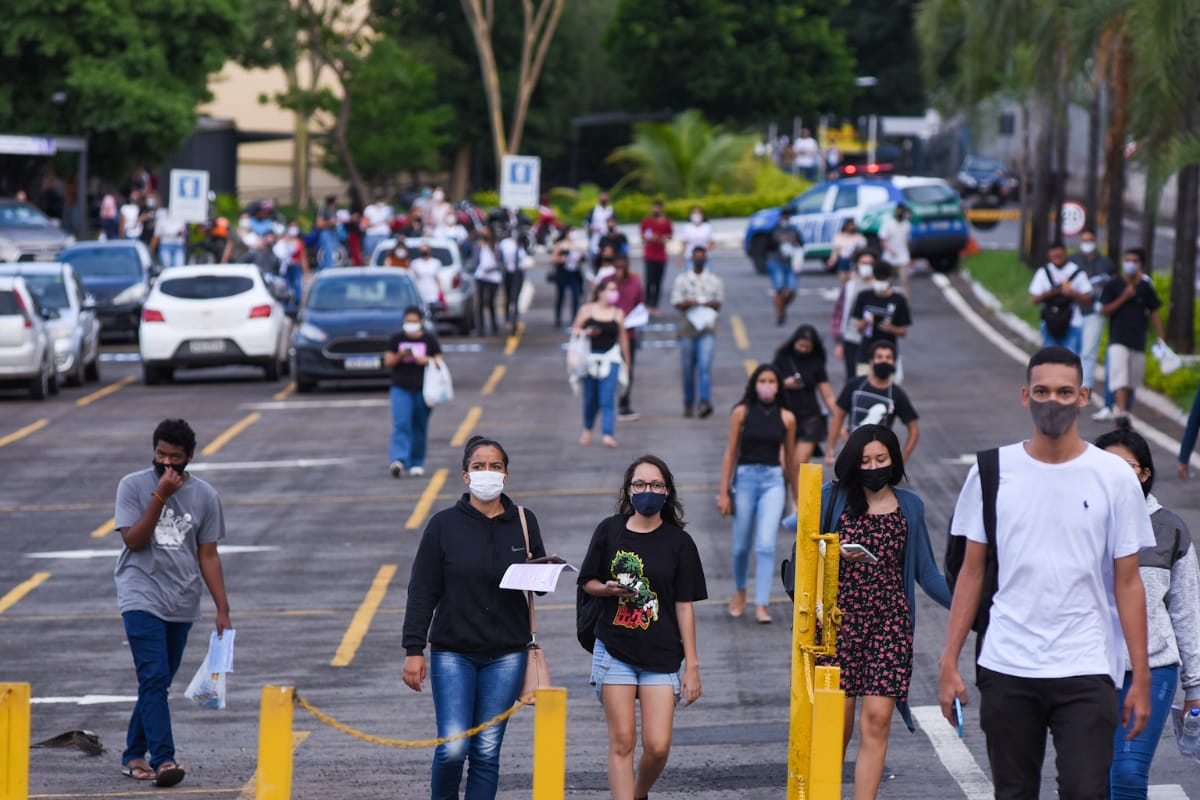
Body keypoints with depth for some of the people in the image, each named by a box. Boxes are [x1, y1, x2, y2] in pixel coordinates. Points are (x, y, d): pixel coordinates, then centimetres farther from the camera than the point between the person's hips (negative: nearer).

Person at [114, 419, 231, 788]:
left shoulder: (205, 496, 5)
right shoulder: (133, 486, -2)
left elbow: (208, 555, 8)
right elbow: (133, 540, -12)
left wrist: (222, 609, 4)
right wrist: (160, 497, -19)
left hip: (182, 603, 4)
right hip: (142, 597, -4)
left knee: (157, 682, 11)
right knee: (154, 679, -16)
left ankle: (134, 756, 24)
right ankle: (163, 759, -23)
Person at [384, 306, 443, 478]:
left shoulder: (430, 340, 6)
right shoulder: (396, 339, 8)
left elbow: (439, 362, 4)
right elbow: (388, 362, 5)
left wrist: (427, 360, -16)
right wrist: (400, 356, -15)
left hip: (423, 389, 1)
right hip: (401, 388, -1)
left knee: (419, 428, 5)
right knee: (400, 425, -14)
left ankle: (416, 463, 16)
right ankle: (398, 461, -26)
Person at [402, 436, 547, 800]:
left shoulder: (523, 521, 6)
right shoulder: (444, 524, -1)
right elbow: (422, 591, -1)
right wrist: (414, 650, -7)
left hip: (506, 654, 2)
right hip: (453, 653, -2)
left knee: (487, 752, 1)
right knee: (453, 746, -11)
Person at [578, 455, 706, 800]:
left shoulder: (678, 542, 1)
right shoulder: (609, 531, 3)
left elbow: (685, 606, 1)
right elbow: (588, 582, 11)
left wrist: (692, 665, -1)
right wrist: (610, 588, -12)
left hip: (661, 655, 0)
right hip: (615, 651, 0)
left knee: (657, 746, -5)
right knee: (622, 742, -2)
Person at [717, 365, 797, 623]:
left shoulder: (786, 418, 4)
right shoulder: (742, 413, 0)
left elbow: (790, 459, 13)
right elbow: (731, 453, 2)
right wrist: (724, 492, -1)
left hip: (773, 481, 0)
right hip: (746, 478, 0)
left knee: (766, 545, -13)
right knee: (741, 546, 10)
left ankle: (761, 605, -11)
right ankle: (739, 593, 35)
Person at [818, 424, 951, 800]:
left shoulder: (910, 506, 10)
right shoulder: (833, 498, 4)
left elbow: (925, 571, 12)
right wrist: (835, 553, -14)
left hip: (891, 620, 1)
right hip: (841, 618, -1)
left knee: (877, 719, -8)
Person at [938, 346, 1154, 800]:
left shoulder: (1113, 476, 2)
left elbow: (1127, 582, 3)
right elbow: (972, 572, 9)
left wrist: (1141, 677, -1)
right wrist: (949, 663, 3)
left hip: (1086, 673, -2)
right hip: (1006, 670, 2)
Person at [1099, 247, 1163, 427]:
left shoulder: (1145, 287, 8)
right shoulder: (1113, 285, 0)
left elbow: (1154, 313, 12)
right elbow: (1105, 310, -3)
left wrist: (1160, 338, 6)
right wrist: (1123, 297, -14)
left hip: (1138, 341, 4)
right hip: (1118, 339, -4)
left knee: (1133, 379, 10)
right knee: (1120, 376, -19)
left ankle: (1125, 410, 23)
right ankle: (1121, 411, -29)